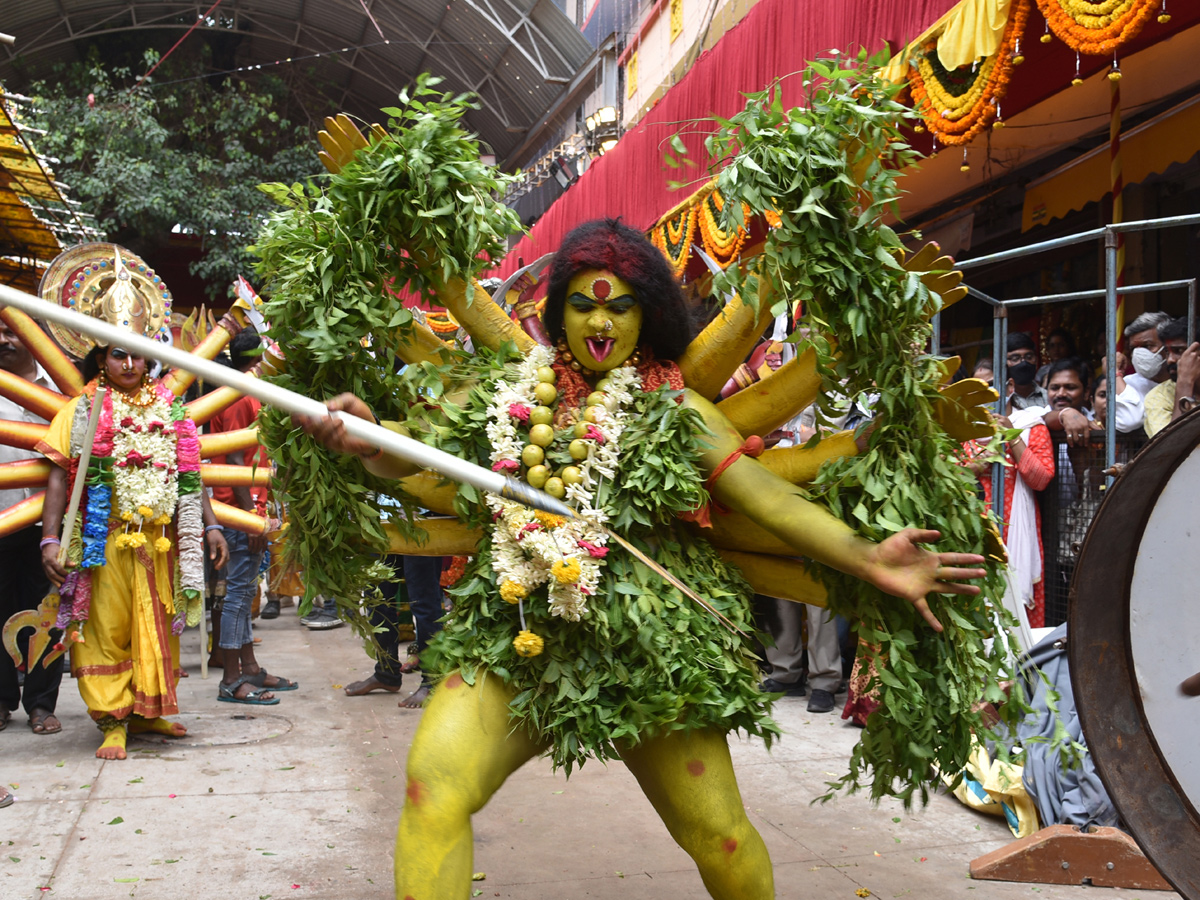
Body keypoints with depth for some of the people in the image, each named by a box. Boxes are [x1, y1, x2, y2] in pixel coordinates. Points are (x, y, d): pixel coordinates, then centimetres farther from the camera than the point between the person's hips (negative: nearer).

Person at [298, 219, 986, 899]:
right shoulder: (509, 391, 7)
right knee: (433, 787, -18)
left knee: (718, 834, 3)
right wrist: (367, 440, -22)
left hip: (649, 646, -1)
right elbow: (411, 451, 3)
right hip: (515, 636, 1)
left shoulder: (678, 411, 3)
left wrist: (869, 560, -18)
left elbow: (772, 498, -5)